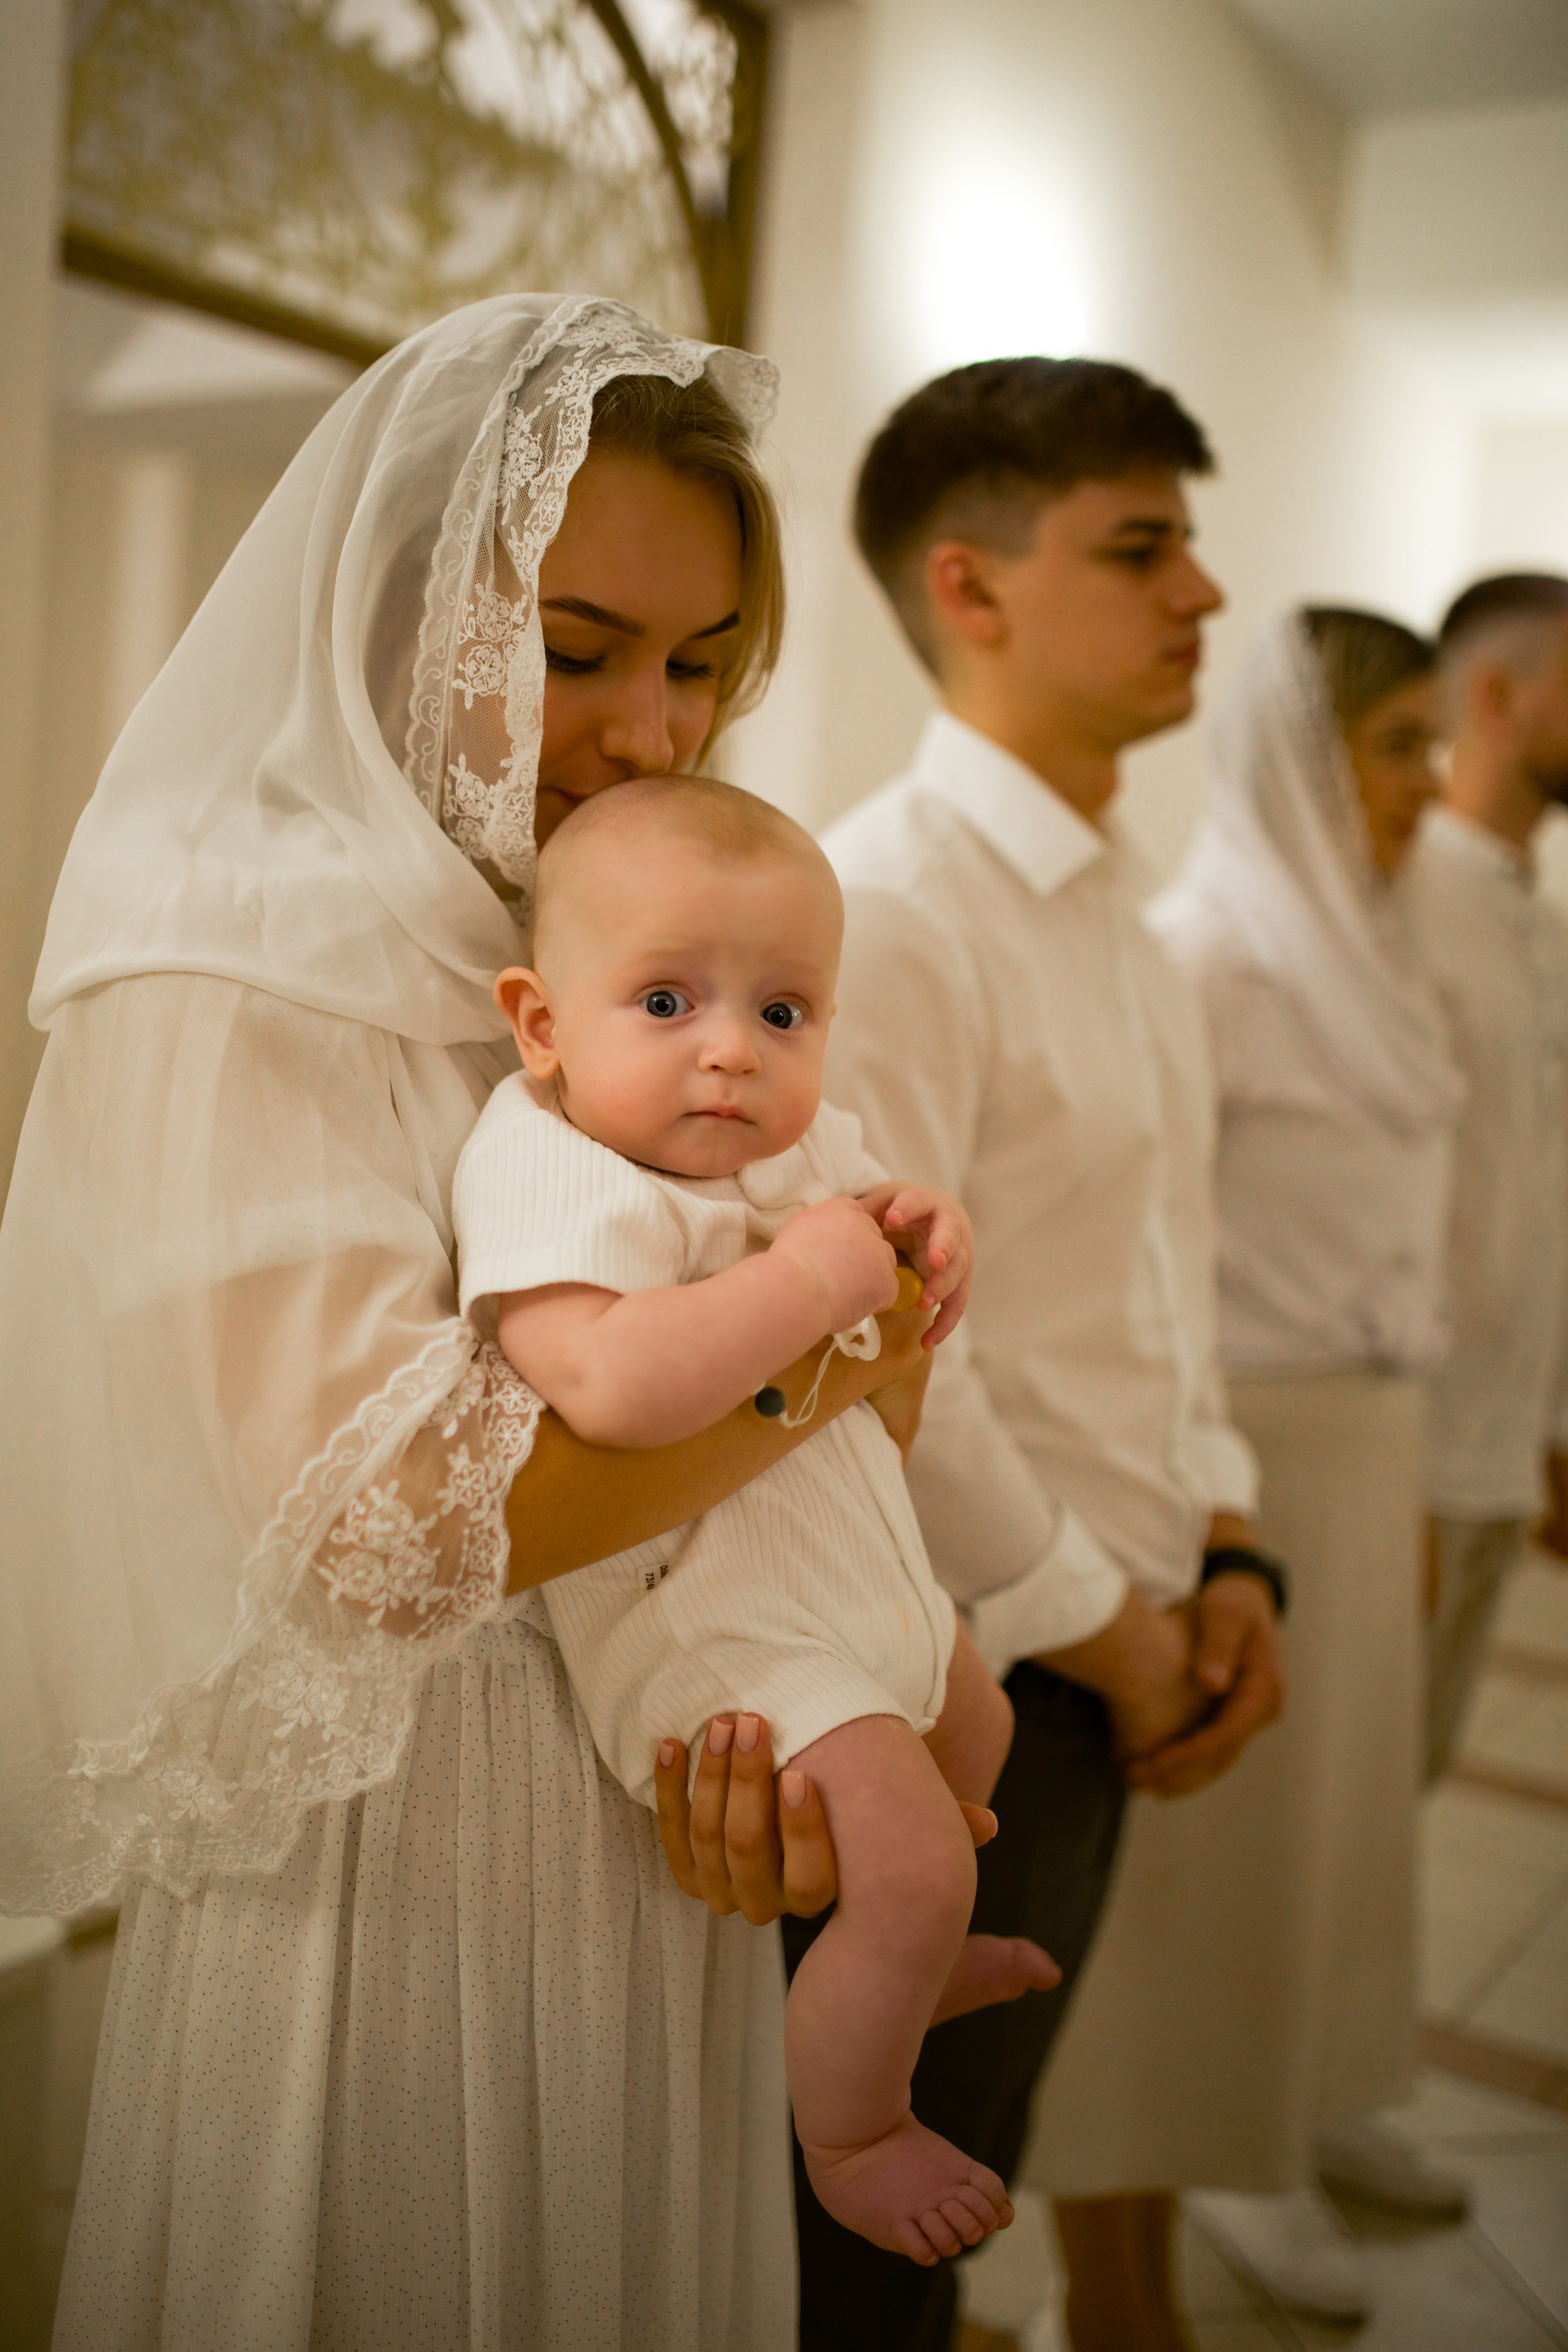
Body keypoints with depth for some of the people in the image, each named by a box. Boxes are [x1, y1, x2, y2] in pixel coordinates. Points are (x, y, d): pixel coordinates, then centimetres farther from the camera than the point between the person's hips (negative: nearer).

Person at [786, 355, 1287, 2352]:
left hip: (1097, 1668, 8)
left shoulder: (1112, 909, 11)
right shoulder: (883, 905, -19)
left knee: (964, 2176, 25)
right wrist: (1103, 1637, -12)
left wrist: (1223, 1556, 5)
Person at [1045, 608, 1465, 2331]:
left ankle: (1313, 2090, 39)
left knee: (1344, 1782, 19)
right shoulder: (1206, 957, -16)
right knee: (1240, 1800, 7)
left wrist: (1405, 1458, 15)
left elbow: (1378, 1235, 13)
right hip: (1253, 1435, -8)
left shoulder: (1357, 949, 9)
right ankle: (1233, 2144, 27)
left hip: (1368, 1431, 8)